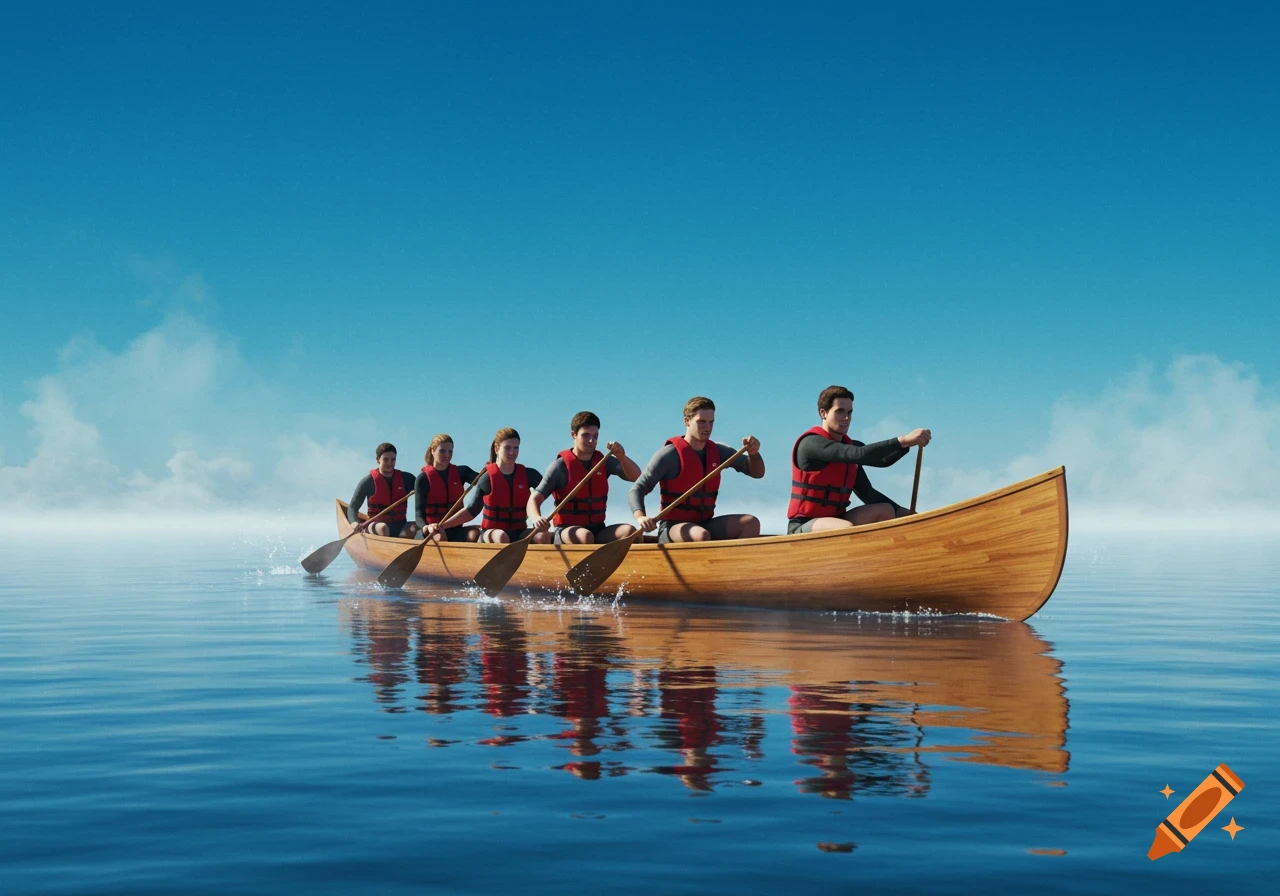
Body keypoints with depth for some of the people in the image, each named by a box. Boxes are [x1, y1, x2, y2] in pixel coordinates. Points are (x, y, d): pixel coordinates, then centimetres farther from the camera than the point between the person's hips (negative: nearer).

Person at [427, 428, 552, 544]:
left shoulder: (528, 475, 6)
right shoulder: (488, 478, -2)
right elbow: (471, 511, 2)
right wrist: (442, 525, -6)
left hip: (519, 533, 3)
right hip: (491, 533, -3)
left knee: (543, 536, -28)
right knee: (501, 537, -38)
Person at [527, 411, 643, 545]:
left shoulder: (603, 462, 10)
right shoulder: (560, 466, -3)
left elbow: (636, 477, 3)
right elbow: (534, 499, -9)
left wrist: (621, 457, -17)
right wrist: (536, 518, -32)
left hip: (598, 530, 5)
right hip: (567, 531, -5)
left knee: (629, 531, -23)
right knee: (585, 536, -38)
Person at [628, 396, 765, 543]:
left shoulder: (717, 452, 8)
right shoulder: (670, 454, -9)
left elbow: (757, 473, 11)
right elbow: (636, 490, -12)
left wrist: (753, 453, -12)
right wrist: (640, 517, -33)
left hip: (705, 525, 6)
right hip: (672, 529, -6)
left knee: (751, 523, -16)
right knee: (701, 535, -38)